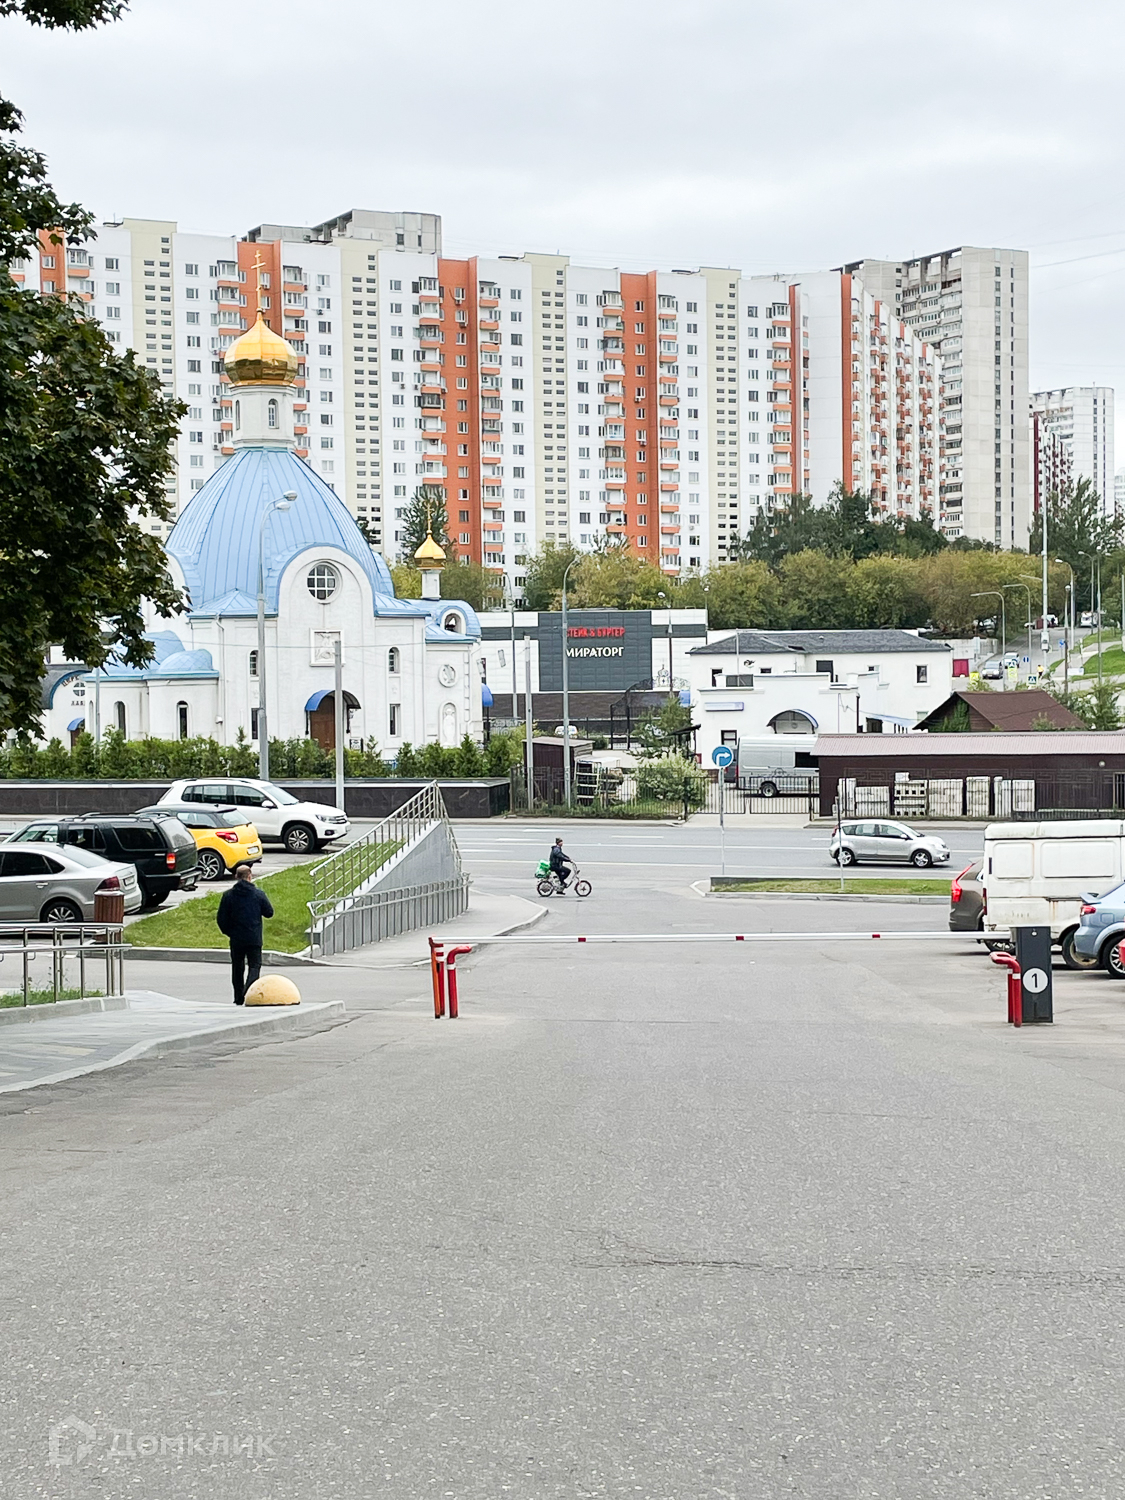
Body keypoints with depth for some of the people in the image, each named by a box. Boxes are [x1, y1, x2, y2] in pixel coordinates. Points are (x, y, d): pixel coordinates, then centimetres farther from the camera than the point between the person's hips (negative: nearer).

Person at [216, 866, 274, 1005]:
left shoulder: (229, 895, -2)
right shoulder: (259, 894, -4)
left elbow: (221, 918, -1)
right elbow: (269, 912, 4)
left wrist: (228, 932, 15)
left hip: (236, 939, 2)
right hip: (254, 938, -2)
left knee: (237, 968, 13)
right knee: (254, 966, 2)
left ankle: (239, 998, 16)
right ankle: (248, 991, -21)